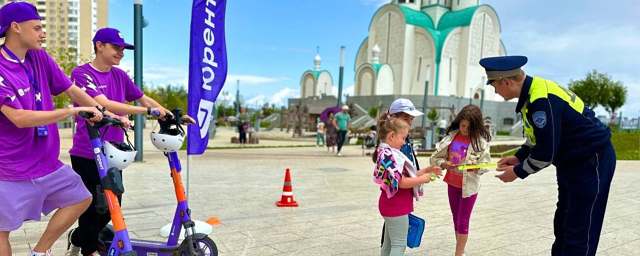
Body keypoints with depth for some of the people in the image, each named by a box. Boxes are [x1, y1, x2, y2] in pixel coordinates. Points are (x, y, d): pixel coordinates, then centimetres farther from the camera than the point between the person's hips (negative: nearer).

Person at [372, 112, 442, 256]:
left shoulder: (389, 153, 9)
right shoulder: (388, 155, -23)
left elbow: (406, 175, 13)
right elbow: (402, 182, -26)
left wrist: (425, 171, 6)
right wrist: (423, 179, -13)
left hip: (393, 205, 10)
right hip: (396, 206, -10)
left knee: (389, 243, 18)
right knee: (399, 244, -2)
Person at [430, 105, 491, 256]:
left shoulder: (480, 140, -11)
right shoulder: (451, 136, -4)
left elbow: (486, 164, -10)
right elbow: (436, 157, -1)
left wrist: (476, 166, -30)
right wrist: (444, 164, -21)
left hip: (469, 186, -4)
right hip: (452, 184, 4)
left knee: (463, 221, 2)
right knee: (456, 219, 15)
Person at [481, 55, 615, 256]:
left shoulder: (542, 99, -30)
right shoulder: (532, 92, 2)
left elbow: (546, 152, -26)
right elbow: (539, 138, 15)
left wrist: (517, 172, -12)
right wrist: (518, 157, 6)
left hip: (591, 162, -10)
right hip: (572, 161, 10)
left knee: (579, 233, -3)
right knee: (562, 226, 18)